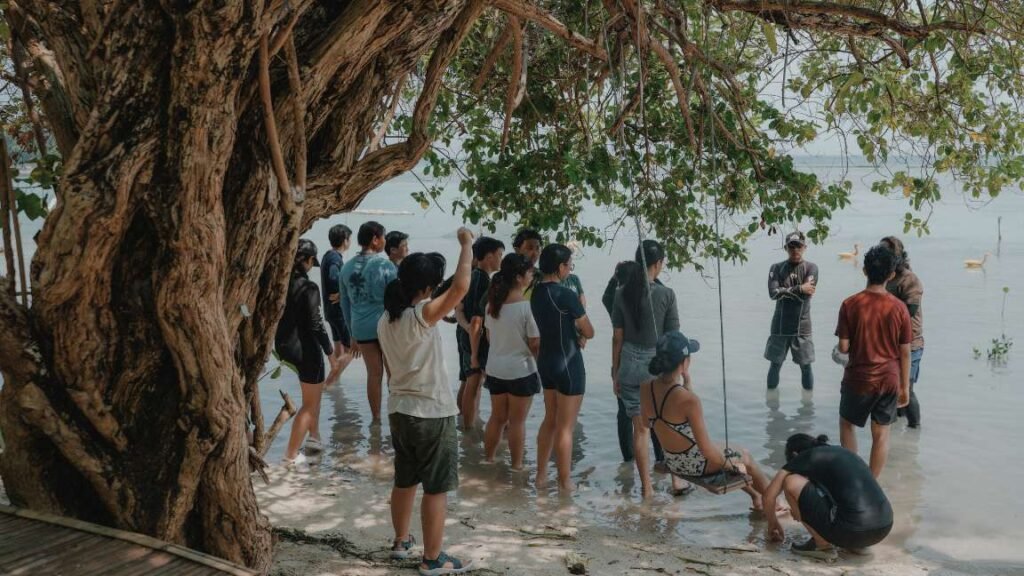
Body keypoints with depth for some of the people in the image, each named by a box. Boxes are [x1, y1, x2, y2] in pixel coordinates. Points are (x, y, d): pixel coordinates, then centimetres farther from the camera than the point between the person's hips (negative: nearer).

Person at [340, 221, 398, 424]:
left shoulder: (347, 267, 5)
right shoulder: (385, 265, -11)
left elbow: (345, 303, 12)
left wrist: (353, 334, 20)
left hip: (362, 329, 5)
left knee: (374, 373, 13)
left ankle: (375, 417, 20)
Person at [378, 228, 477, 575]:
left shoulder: (386, 320, 4)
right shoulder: (421, 315, -20)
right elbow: (461, 286, -31)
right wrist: (466, 244, -20)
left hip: (398, 410, 8)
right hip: (431, 414, -8)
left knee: (404, 481, 22)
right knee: (436, 489, 3)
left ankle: (401, 542, 36)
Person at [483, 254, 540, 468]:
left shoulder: (493, 303, 1)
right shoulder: (527, 306, -19)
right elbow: (535, 344, -15)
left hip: (495, 369, 6)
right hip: (521, 370, -6)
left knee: (497, 417, 19)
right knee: (517, 421, 6)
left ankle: (488, 458, 29)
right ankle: (517, 465, 15)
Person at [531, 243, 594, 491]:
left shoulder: (536, 293, 2)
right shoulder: (565, 295, -20)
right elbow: (589, 332, -10)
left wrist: (572, 332, 5)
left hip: (545, 360, 8)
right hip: (568, 363, -8)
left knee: (550, 420, 21)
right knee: (565, 427, 2)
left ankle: (541, 474, 29)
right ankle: (564, 484, 11)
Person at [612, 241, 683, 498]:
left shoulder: (623, 293, -1)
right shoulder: (666, 294, -11)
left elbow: (617, 337, 2)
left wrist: (615, 372, 11)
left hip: (630, 363, 3)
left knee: (640, 428, 9)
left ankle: (646, 487, 13)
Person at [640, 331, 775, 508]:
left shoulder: (645, 388, -13)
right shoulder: (688, 400, -33)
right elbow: (707, 450, -27)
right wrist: (732, 465, -7)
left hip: (672, 464, 6)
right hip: (697, 466, -6)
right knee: (745, 457, 23)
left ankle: (756, 495, 51)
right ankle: (772, 505, 44)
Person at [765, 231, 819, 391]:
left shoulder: (811, 268, 0)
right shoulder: (777, 268, 2)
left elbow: (807, 293, -14)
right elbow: (773, 293, -13)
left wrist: (784, 291, -9)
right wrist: (799, 289, -15)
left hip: (802, 326, -1)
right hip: (780, 326, 1)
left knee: (806, 366, 6)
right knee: (775, 365, 7)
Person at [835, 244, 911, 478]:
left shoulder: (850, 305, -13)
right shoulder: (899, 308, -7)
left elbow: (843, 347, -12)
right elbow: (905, 352, -2)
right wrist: (905, 387, 7)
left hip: (858, 379, -1)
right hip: (889, 380, 1)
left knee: (847, 423, 21)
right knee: (881, 434, 12)